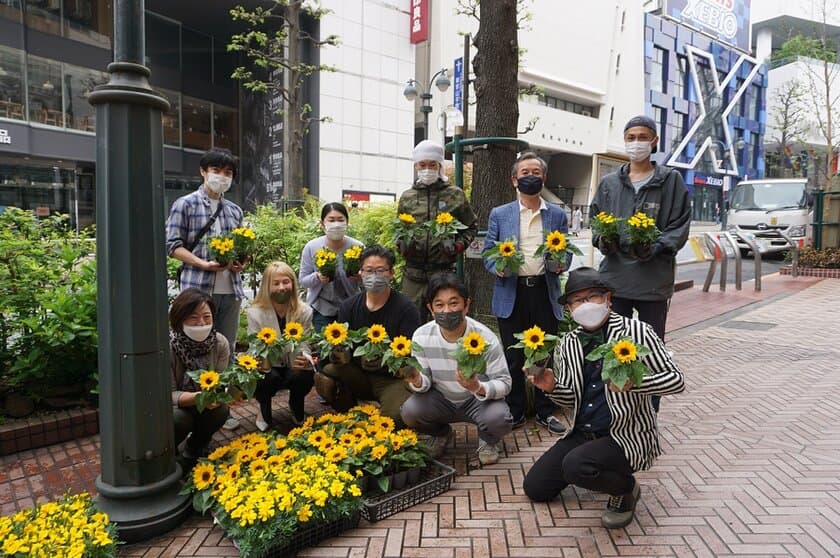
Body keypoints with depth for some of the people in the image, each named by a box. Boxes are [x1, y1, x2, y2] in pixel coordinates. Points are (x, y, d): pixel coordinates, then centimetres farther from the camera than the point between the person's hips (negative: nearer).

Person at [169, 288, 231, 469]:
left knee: (221, 411, -27)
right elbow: (168, 395, -24)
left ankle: (194, 449, 5)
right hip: (172, 407, -3)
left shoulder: (220, 343, -17)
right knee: (180, 419, -33)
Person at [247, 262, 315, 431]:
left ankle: (296, 407, 7)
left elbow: (304, 345, -10)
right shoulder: (255, 313, -16)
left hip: (293, 366, 1)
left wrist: (306, 359, -34)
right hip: (266, 367, -1)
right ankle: (265, 410, 3)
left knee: (304, 377, -31)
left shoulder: (304, 311, -11)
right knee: (268, 379, -34)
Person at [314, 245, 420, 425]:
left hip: (393, 378, -3)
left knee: (395, 415, -32)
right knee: (323, 378, -24)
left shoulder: (406, 309, -10)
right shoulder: (348, 306, 2)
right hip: (358, 373, 4)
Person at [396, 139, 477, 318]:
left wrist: (458, 245, -5)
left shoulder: (455, 195, 5)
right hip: (413, 274, 2)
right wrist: (402, 245, -1)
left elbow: (471, 227, 12)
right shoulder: (407, 197, 11)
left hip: (444, 272, -2)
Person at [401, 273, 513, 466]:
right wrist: (417, 381, -34)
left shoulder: (485, 338, -23)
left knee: (499, 418, -32)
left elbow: (504, 383, -19)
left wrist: (479, 388, -41)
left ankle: (487, 440, 9)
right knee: (409, 411, -25)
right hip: (441, 399, 2)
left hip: (478, 399, -2)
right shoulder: (421, 336, -15)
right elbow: (425, 382, -8)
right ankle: (441, 433, 12)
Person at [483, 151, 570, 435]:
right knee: (513, 356, 6)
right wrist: (498, 268, -15)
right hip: (511, 293, -1)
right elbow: (488, 253, 5)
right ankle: (515, 412, 21)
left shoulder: (558, 215, 9)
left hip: (545, 292, 1)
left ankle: (546, 411, 23)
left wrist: (561, 263, -11)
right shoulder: (499, 214, 6)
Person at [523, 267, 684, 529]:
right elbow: (572, 398, 10)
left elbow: (676, 380, -12)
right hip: (582, 434, 6)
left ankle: (626, 488, 1)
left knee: (575, 466, -32)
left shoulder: (636, 331, -12)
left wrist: (633, 383, -31)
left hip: (627, 434, -6)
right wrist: (551, 387, -13)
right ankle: (595, 471, 25)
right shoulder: (568, 345, 4)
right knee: (534, 487, 3)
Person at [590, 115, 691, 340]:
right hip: (614, 277, 2)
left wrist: (655, 248, -17)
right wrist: (602, 240, -6)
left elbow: (680, 226, 0)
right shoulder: (608, 183, 14)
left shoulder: (671, 180, 5)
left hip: (654, 280, -2)